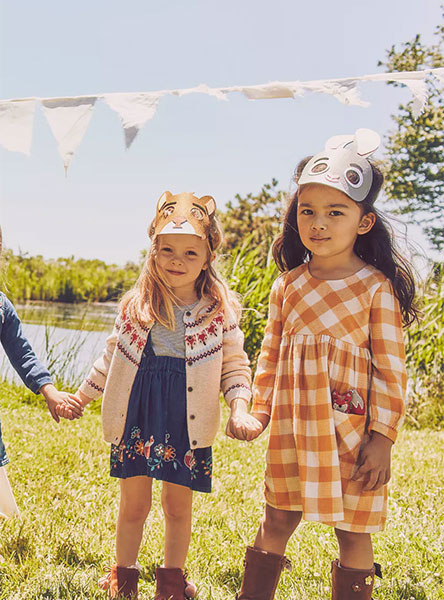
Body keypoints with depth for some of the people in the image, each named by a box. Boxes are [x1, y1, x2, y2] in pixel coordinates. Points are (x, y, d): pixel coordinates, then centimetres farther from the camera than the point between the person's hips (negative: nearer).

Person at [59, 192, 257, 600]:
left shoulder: (219, 309, -2)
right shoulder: (136, 305, 2)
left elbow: (235, 365, 3)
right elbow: (112, 358, 14)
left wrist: (239, 408, -12)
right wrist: (81, 396, 18)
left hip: (187, 420, -1)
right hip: (137, 416, 1)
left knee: (178, 506, 11)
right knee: (133, 504, 9)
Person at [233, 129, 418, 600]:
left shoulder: (376, 287, -9)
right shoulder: (288, 285, 4)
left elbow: (390, 367, -8)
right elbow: (270, 354, 12)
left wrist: (382, 438, -10)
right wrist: (259, 409, 7)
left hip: (350, 425, -3)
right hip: (292, 424, 4)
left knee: (353, 529, 8)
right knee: (278, 519, 13)